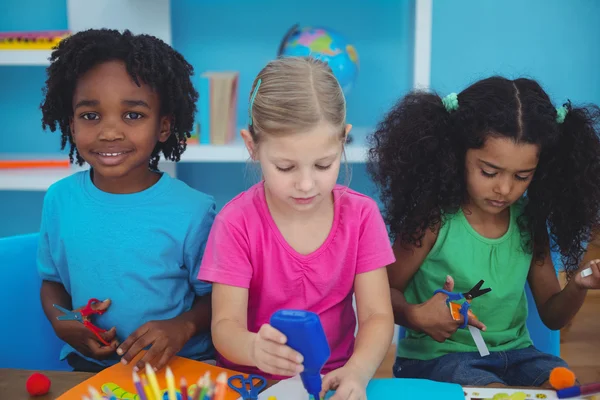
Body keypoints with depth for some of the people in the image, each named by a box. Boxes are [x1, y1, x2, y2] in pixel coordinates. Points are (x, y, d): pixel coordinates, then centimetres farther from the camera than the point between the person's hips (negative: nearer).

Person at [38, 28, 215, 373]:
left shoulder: (193, 211, -11)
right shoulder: (60, 199, -1)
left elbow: (213, 296, 1)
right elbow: (52, 279, 13)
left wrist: (184, 326, -19)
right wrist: (61, 323, -7)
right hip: (87, 365, 2)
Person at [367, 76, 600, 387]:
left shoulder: (530, 222, -2)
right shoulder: (434, 220, -14)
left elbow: (552, 316, 8)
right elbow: (386, 292, -3)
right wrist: (415, 315, -23)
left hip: (513, 353, 5)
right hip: (435, 357, -4)